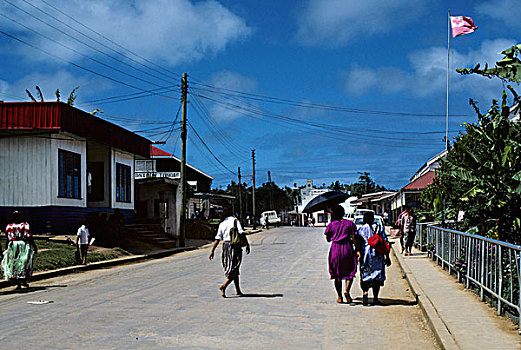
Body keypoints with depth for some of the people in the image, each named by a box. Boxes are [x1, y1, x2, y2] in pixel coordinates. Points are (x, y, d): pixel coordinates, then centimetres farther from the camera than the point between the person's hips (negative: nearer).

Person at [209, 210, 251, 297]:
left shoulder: (221, 225, 8)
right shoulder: (235, 220, -1)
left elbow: (217, 239, 2)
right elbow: (241, 233, -11)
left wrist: (212, 251, 4)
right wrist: (247, 244, -8)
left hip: (226, 246, 4)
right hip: (236, 246, -4)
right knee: (234, 268, -2)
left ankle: (238, 290, 18)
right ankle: (224, 286, -20)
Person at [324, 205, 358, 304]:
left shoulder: (331, 225, 0)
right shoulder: (349, 223, 1)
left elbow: (328, 239, 11)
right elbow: (353, 238, -5)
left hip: (335, 249, 1)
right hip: (347, 248, -1)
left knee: (337, 275, 10)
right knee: (349, 272, 8)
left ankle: (339, 297, 10)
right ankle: (347, 291, -15)